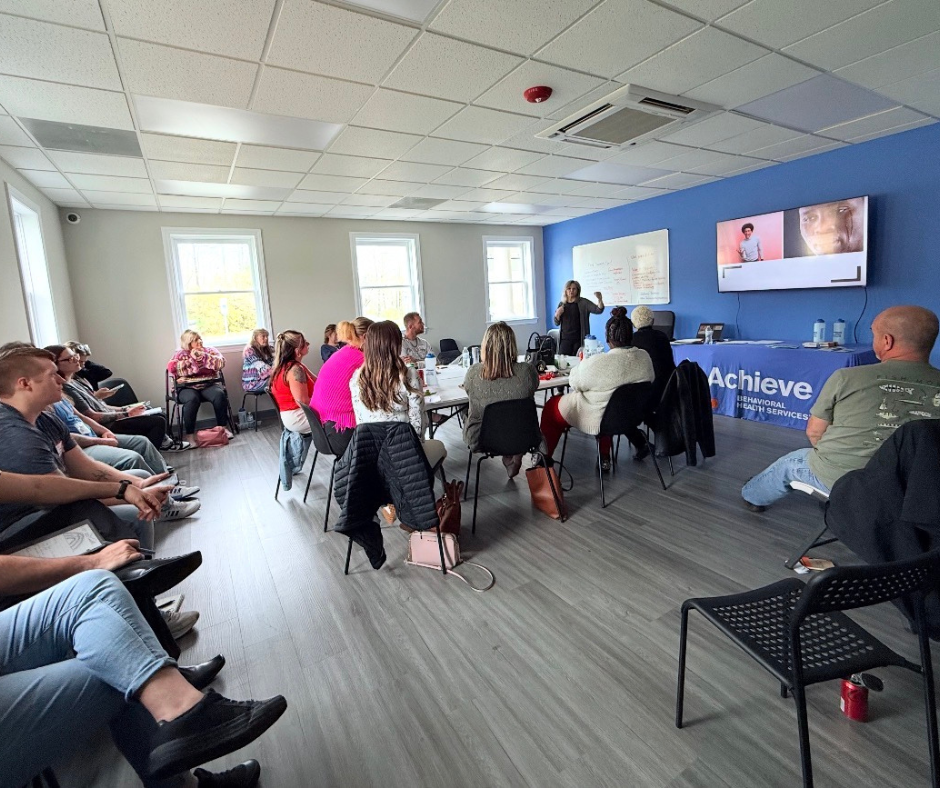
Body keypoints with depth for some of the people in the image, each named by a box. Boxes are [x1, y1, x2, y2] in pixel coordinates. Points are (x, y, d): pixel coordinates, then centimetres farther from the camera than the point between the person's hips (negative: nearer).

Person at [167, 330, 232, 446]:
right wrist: (192, 359, -10)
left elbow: (221, 363, -5)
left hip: (209, 384, 1)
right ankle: (189, 434, -27)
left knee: (220, 395, -32)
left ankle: (223, 427, -19)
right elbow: (171, 368, -7)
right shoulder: (180, 354, 10)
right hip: (188, 387, -1)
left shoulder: (210, 350, 12)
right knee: (192, 399, -36)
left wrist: (203, 356, -10)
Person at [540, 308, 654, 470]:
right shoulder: (645, 357, -11)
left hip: (597, 420, -5)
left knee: (551, 406, 15)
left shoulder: (596, 363, -29)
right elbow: (649, 381, 8)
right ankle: (604, 458, 37)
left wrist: (581, 363, 9)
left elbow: (574, 383, -12)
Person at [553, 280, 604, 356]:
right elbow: (556, 323, 12)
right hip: (565, 339, 2)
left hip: (579, 339, -2)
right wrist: (557, 314, -9)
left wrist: (600, 300, -33)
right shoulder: (562, 304, 9)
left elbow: (598, 310, -14)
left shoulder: (583, 303, -1)